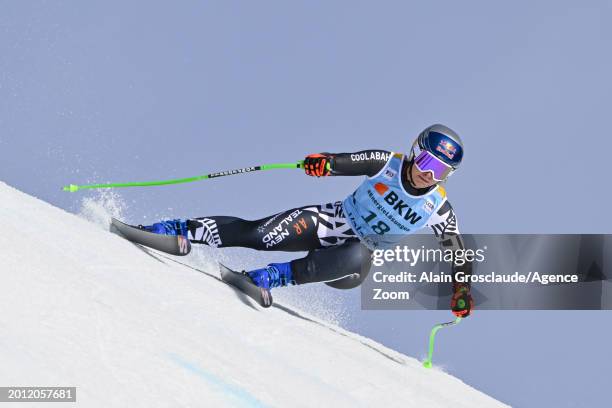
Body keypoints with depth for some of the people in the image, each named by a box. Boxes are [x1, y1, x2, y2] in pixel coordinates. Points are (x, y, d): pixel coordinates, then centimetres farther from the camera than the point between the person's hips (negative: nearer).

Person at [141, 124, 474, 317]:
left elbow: (459, 255, -4)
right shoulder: (386, 163, -11)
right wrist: (325, 162, -41)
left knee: (354, 261, -40)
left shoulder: (438, 209, -11)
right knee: (257, 236, -20)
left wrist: (461, 293, -18)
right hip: (332, 222, 0)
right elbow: (347, 163, -18)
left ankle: (275, 277, -34)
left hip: (357, 256, 0)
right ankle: (177, 230, -11)